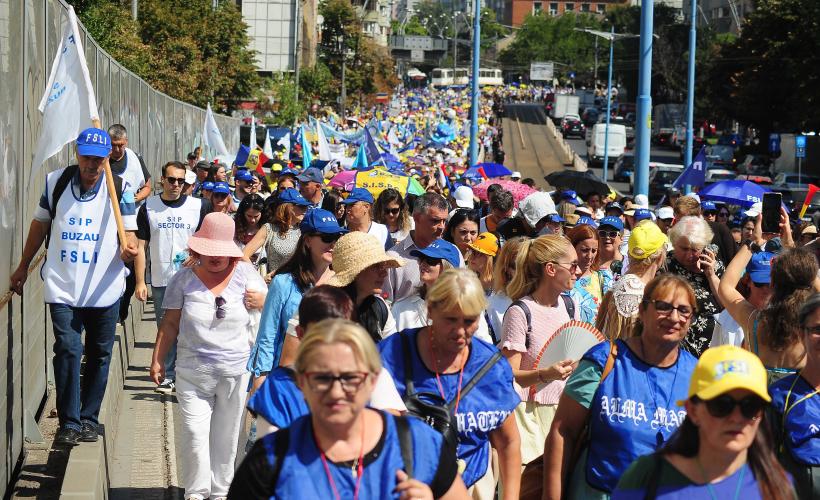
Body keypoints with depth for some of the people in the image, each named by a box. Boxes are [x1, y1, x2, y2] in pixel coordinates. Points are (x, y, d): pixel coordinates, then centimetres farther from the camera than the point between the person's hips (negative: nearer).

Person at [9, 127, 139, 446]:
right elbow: (40, 225, 13)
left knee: (99, 354, 9)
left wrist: (128, 250, -29)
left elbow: (128, 235, -4)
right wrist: (23, 267, 17)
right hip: (62, 287, 0)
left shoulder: (120, 189, -3)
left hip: (105, 289, 0)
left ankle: (89, 419, 23)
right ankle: (68, 423, -5)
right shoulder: (56, 181, 1)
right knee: (68, 349, -12)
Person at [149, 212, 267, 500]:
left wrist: (263, 301, -12)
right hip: (193, 372, -1)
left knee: (226, 436, 10)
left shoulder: (246, 274, 2)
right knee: (194, 433, -4)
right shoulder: (184, 279, 1)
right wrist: (157, 360, 3)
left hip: (236, 372, 1)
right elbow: (170, 324, 6)